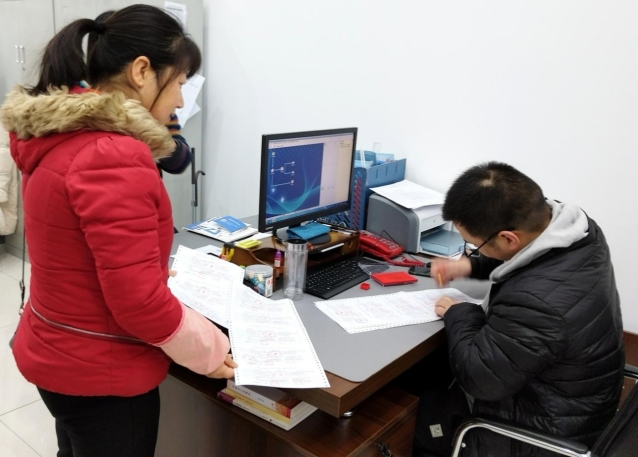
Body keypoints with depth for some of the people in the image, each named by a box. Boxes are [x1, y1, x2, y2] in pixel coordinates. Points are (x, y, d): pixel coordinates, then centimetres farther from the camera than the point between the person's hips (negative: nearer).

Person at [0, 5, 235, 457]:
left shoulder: (58, 137, 2)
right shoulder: (113, 157, -29)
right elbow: (138, 301, -28)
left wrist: (159, 272, 17)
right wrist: (209, 349, -14)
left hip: (57, 352, 9)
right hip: (101, 373, -9)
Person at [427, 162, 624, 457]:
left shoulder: (535, 302, -43)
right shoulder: (577, 225, -15)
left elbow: (478, 379, -27)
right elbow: (527, 255, 10)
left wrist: (458, 315, -13)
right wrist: (472, 265, 1)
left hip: (546, 430, -8)